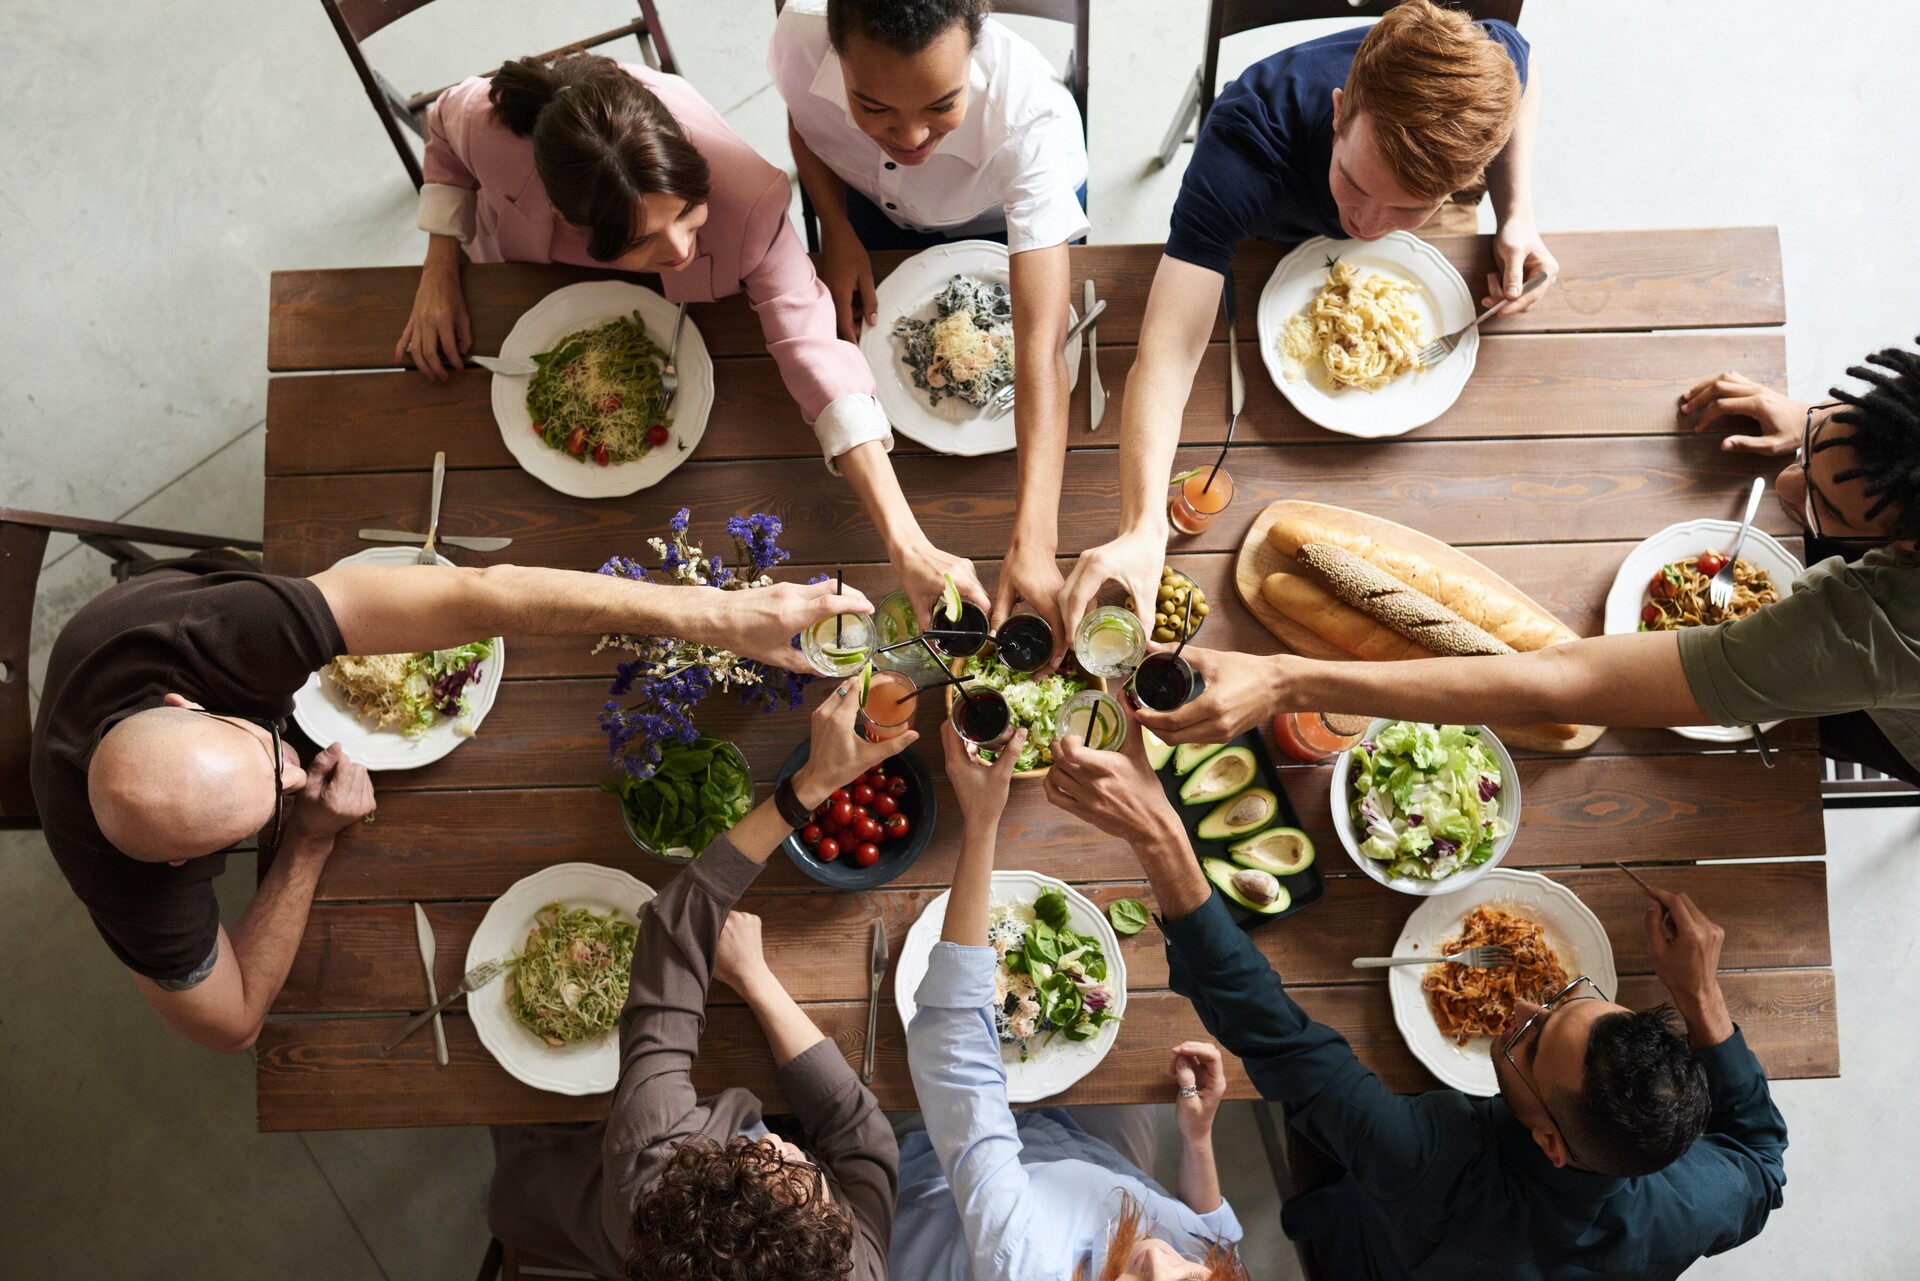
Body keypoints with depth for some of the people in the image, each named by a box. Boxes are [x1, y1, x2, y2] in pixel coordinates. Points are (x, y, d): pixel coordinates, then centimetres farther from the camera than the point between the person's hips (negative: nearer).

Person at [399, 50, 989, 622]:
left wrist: (907, 546, -57)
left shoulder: (746, 202, -49)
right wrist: (438, 272, -28)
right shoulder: (493, 129, -46)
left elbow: (813, 349, -51)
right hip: (528, 273, 1)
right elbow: (444, 124, -19)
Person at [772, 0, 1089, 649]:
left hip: (1008, 217, -2)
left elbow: (1042, 345, -54)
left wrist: (1032, 542, -63)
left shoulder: (1030, 116, -48)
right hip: (875, 203, 3)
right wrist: (837, 231, -26)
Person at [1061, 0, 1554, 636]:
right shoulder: (1244, 146, -51)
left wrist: (1518, 215, -27)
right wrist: (1143, 528, -75)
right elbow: (1167, 350, -60)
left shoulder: (1488, 63, -41)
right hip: (1267, 244, -2)